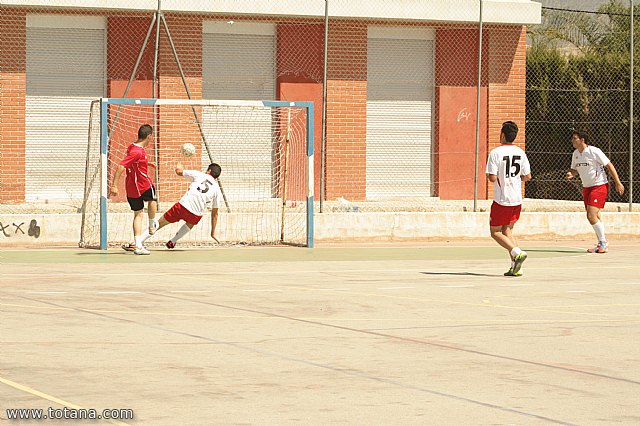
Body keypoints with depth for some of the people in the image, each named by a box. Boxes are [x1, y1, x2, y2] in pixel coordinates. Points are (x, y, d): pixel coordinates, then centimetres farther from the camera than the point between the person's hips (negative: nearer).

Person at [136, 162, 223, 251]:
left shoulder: (199, 175, 11)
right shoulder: (217, 190, 13)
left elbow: (179, 172, 16)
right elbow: (214, 213, 16)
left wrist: (179, 167, 41)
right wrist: (213, 233, 22)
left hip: (182, 206, -1)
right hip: (196, 215, 1)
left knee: (159, 223, 15)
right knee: (190, 223, 38)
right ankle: (172, 242, 41)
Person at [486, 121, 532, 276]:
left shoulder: (496, 153, -13)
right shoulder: (520, 153, 4)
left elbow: (492, 177, -18)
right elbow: (527, 176, 7)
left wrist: (489, 176, 5)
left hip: (501, 199, -6)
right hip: (517, 199, 6)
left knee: (495, 232, 7)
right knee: (507, 230, 16)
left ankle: (518, 253, -16)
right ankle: (516, 268, 5)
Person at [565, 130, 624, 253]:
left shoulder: (594, 151, -15)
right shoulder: (575, 154, 7)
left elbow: (609, 165, -11)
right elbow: (575, 169, 19)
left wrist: (618, 183, -11)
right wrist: (571, 174, -6)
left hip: (599, 186, -8)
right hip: (586, 187, 8)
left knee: (592, 215, -17)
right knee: (592, 217, 9)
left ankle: (603, 243, -6)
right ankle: (602, 244, 20)